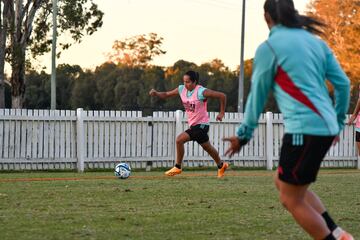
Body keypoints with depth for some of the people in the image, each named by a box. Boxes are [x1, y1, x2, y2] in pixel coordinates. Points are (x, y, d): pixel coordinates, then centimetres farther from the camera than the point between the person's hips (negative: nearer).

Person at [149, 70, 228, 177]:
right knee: (207, 147, 21)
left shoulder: (201, 92, -20)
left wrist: (221, 113, -11)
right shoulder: (182, 89, 0)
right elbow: (166, 94, 9)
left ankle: (177, 167, -7)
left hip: (201, 124, -8)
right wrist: (156, 93, -11)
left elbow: (222, 96, -17)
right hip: (193, 124, 8)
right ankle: (221, 165, 41)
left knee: (180, 139, -18)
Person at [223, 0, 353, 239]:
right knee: (284, 183, 22)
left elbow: (258, 95, 2)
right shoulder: (315, 41, 14)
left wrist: (243, 135, 13)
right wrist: (338, 121, 25)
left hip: (304, 128, -8)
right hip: (326, 127, 8)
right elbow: (343, 83, 12)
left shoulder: (268, 48, -4)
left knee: (291, 198, 5)